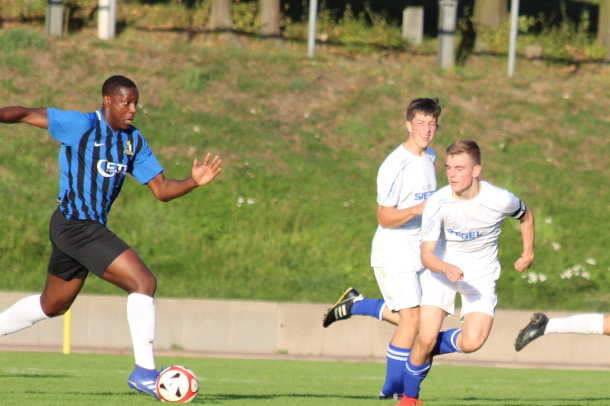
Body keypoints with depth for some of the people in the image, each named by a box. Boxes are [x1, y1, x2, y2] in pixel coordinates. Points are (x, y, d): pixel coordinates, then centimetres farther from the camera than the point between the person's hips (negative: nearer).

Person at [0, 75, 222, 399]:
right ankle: (144, 370, -16)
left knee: (53, 305, 22)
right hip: (74, 224, -9)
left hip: (91, 229, 9)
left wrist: (194, 181, -8)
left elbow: (161, 189, 9)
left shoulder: (134, 141, 10)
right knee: (144, 282, -17)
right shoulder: (82, 126, -10)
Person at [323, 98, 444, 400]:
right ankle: (391, 390, 3)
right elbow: (384, 217, -21)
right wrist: (417, 209, -33)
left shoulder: (430, 158, 8)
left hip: (418, 250, 8)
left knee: (411, 318, 11)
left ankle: (356, 304, 30)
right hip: (394, 253, -8)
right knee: (411, 320, -9)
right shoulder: (395, 166, -19)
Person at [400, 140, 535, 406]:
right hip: (444, 267, 0)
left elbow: (526, 216, 4)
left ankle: (429, 348, 12)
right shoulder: (438, 203, -21)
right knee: (425, 339, -12)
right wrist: (446, 268, -39)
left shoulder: (500, 200, -21)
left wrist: (528, 254, 9)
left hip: (481, 275, 0)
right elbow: (426, 254, -18)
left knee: (472, 342, -21)